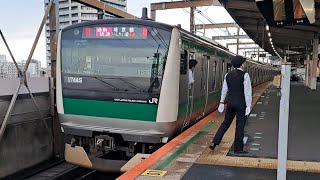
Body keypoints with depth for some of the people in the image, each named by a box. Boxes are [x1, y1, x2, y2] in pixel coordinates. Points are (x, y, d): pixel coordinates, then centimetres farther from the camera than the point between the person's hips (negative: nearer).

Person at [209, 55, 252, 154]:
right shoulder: (245, 75, -12)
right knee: (240, 125, 5)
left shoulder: (228, 75, 4)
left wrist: (222, 103, 18)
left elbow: (224, 90, 11)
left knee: (226, 123, 16)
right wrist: (248, 106, -12)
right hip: (241, 103, -5)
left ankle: (214, 143, 9)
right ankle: (238, 148, 14)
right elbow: (247, 91, -14)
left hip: (230, 102, 5)